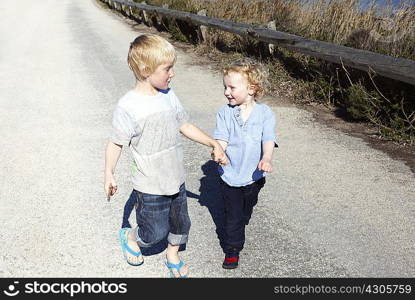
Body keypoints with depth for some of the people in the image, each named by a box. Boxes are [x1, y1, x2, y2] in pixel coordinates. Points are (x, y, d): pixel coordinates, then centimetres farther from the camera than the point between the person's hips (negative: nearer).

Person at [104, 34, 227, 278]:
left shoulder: (168, 96, -2)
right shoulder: (128, 106, -21)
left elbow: (184, 125, 9)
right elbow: (116, 142, -14)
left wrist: (213, 143, 7)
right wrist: (109, 173, -22)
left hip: (176, 179, 6)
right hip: (150, 188, -6)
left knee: (180, 223, 21)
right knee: (155, 232, 9)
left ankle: (173, 256, 49)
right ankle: (129, 237, 43)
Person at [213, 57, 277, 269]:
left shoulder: (265, 113, -10)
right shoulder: (225, 112, -8)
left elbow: (268, 139, -18)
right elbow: (221, 138, -14)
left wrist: (266, 159, -38)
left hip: (253, 175, 1)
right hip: (229, 175, -1)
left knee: (246, 212, 24)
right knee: (233, 215, 6)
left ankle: (239, 228, 53)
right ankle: (232, 249, 22)